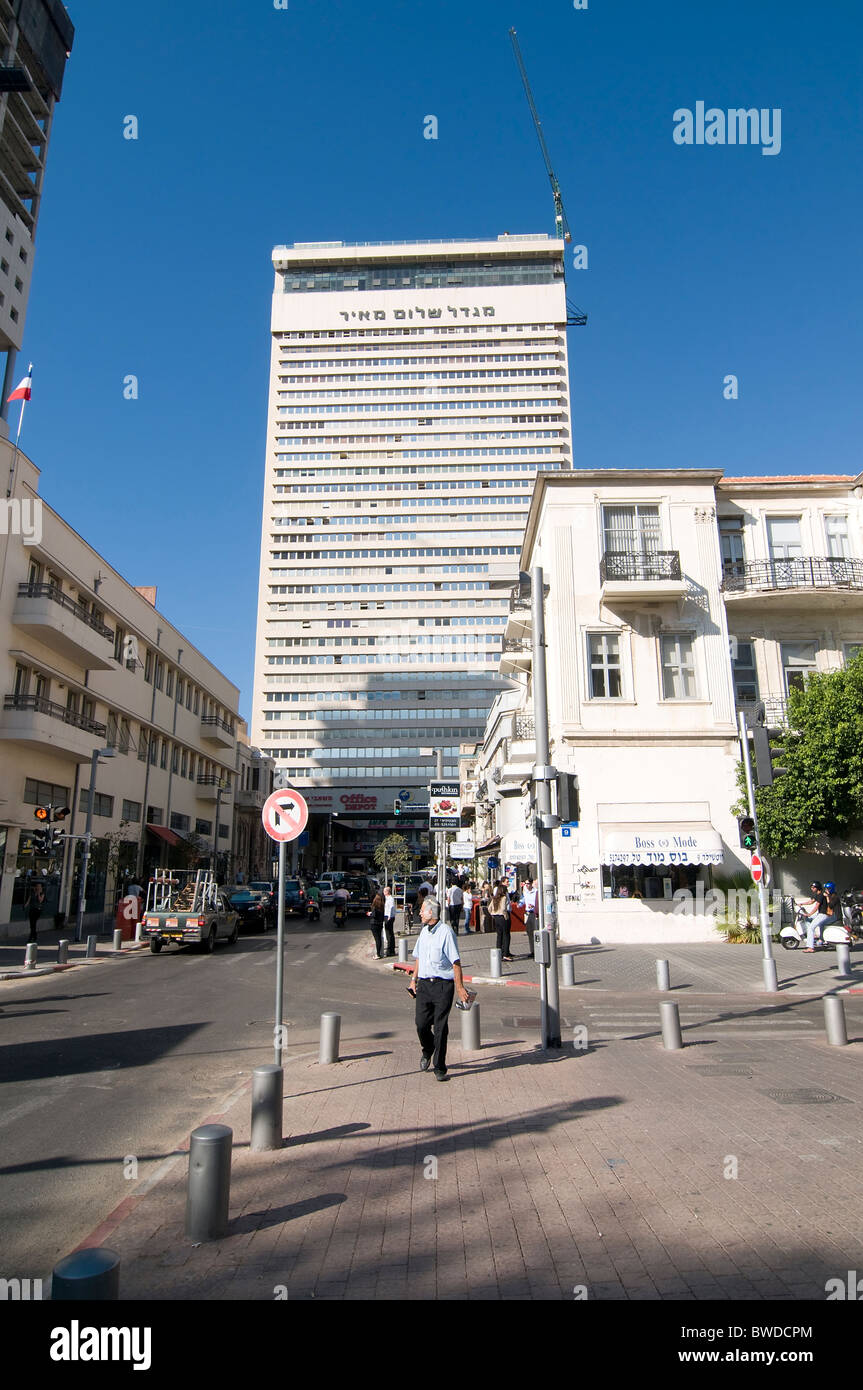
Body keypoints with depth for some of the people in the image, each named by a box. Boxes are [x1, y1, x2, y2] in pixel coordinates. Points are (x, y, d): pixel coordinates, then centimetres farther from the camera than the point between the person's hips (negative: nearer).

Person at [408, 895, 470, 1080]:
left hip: (443, 985, -6)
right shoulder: (424, 931, 13)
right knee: (421, 1024, 2)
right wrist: (413, 979, 18)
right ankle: (427, 1051, 31)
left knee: (440, 1027, -1)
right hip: (424, 984, 6)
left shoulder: (446, 932, -11)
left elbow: (456, 962, -11)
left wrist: (460, 988, -13)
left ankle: (439, 1067, 12)